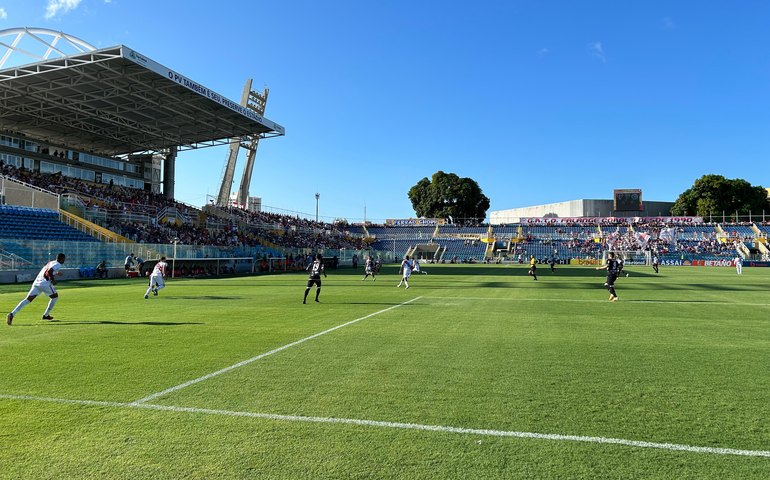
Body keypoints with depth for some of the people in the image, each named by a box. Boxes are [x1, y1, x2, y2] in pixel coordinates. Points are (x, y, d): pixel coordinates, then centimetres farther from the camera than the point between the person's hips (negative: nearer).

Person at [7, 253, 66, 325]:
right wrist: (53, 279, -10)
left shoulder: (51, 262, 24)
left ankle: (12, 314, -13)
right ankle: (46, 315, 17)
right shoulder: (58, 265, -3)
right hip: (45, 283, -7)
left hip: (36, 283, 7)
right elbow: (49, 271, -20)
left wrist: (56, 274, 37)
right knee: (55, 296, 15)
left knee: (28, 299, 1)